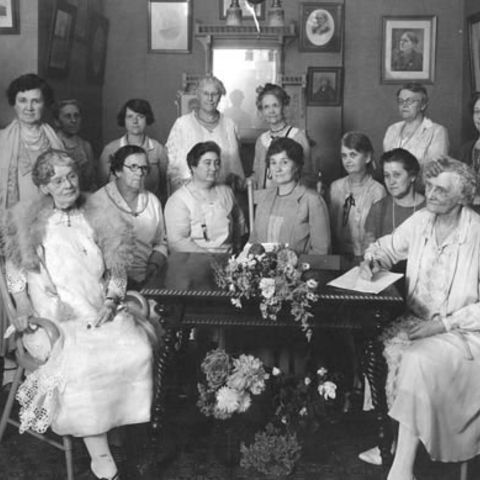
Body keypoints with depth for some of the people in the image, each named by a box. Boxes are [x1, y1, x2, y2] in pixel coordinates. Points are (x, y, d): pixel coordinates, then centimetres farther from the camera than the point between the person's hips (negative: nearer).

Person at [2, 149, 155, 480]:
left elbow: (116, 271, 14)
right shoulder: (28, 224, 8)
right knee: (80, 364, -31)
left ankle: (122, 422, -4)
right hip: (54, 319, -3)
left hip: (102, 314, 3)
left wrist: (112, 301, -3)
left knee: (138, 351, -24)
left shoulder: (97, 222, 14)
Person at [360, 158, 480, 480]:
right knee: (381, 349, -21)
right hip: (418, 321, 6)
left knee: (417, 360, -30)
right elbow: (387, 247, 19)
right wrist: (372, 260, -3)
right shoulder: (420, 222, 1)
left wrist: (443, 324, -20)